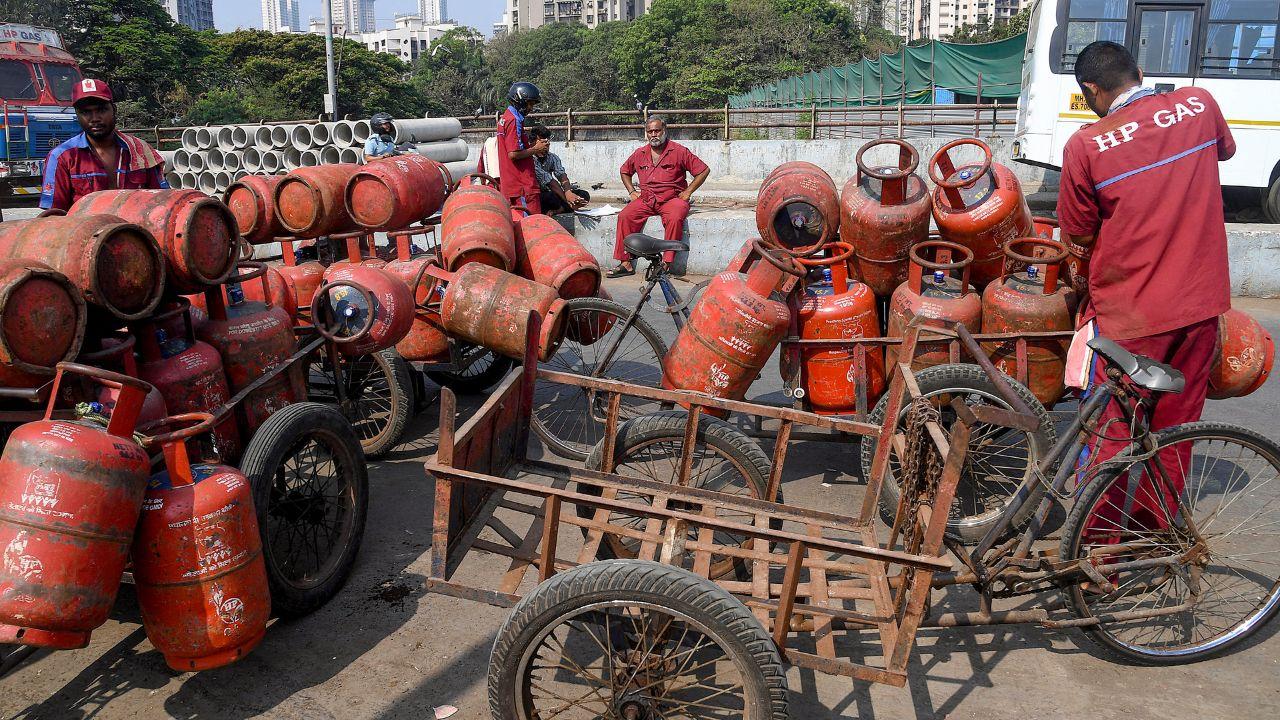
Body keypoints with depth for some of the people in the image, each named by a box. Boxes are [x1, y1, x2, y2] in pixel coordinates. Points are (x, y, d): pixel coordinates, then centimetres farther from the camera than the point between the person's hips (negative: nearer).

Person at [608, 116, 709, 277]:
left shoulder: (679, 151, 0)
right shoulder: (640, 154, 13)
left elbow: (704, 170, 1)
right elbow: (625, 171, 32)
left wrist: (688, 192, -4)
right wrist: (631, 192, 17)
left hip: (672, 198, -4)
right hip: (645, 199, 4)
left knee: (675, 218, -36)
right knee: (624, 216, -20)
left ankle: (666, 263, -31)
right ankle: (626, 263, -19)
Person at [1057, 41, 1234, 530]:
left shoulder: (1086, 145, -14)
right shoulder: (1199, 104, -1)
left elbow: (1079, 241, -4)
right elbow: (1225, 150, 23)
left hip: (1129, 313, -5)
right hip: (1201, 301, 5)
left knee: (1110, 434, 6)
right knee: (1176, 423, 19)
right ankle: (1157, 525, 35)